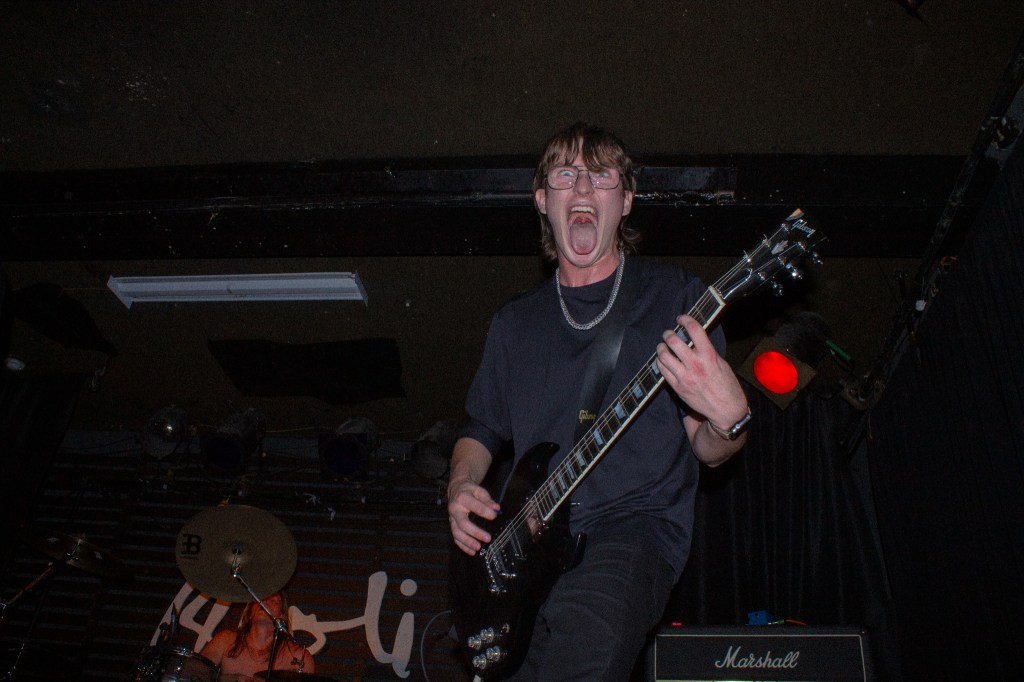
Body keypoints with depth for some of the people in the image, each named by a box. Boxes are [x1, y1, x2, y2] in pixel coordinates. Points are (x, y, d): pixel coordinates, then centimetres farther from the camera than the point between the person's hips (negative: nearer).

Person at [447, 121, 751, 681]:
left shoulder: (672, 294, 5)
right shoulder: (514, 322, 16)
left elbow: (707, 451, 4)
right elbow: (481, 429, 24)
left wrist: (729, 417, -19)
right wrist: (462, 487, 4)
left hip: (637, 524, -4)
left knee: (586, 636, -34)